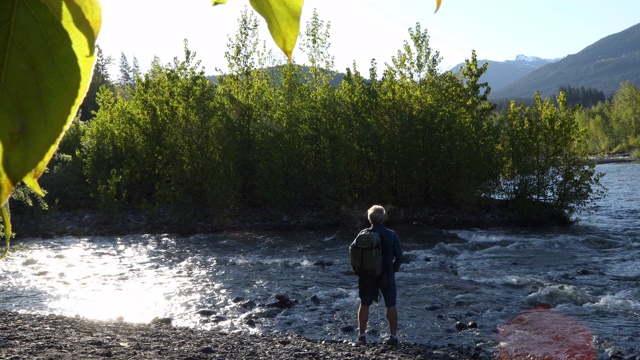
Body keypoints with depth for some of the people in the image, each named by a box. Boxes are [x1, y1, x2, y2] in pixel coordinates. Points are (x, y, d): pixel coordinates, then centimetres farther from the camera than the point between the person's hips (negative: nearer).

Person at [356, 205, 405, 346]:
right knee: (391, 305, 9)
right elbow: (399, 257, -5)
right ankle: (393, 336, 10)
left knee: (364, 305, 12)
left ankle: (361, 335, 13)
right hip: (386, 275, -1)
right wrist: (393, 270, 10)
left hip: (367, 275, 1)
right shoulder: (391, 235, -8)